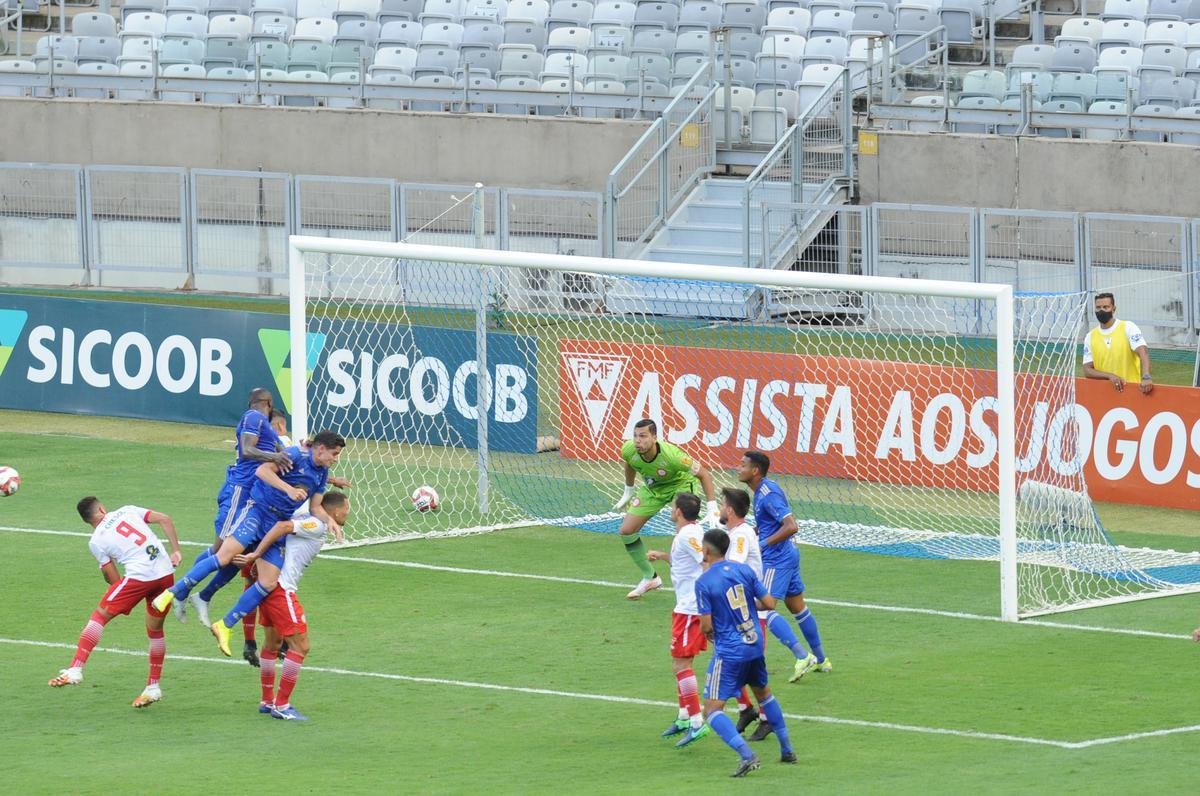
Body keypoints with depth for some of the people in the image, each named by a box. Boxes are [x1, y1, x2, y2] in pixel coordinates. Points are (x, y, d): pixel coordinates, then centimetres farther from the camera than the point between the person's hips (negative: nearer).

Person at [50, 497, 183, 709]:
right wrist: (175, 551, 12)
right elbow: (164, 519, 8)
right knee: (155, 630, 21)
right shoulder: (127, 511, 15)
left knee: (99, 616, 8)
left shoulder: (96, 541, 6)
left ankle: (75, 670, -1)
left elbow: (113, 580, 7)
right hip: (166, 574, 5)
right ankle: (153, 687, 26)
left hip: (139, 576, -5)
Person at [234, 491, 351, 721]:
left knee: (273, 642, 23)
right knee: (300, 646, -6)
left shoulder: (306, 518, 15)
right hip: (281, 588, -10)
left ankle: (267, 701, 33)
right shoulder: (317, 526, -13)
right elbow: (283, 526, -24)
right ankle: (281, 706, -2)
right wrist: (256, 555, -23)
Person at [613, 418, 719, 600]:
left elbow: (703, 474, -27)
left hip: (680, 483, -5)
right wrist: (628, 492, 16)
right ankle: (650, 578, 18)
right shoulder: (629, 450, -24)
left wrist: (712, 509, -31)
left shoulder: (670, 455, -39)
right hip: (652, 487, 5)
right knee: (626, 531, -1)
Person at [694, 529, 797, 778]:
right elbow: (769, 603, 2)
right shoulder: (744, 570, 1)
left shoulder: (704, 582, -13)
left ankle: (747, 755, -24)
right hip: (755, 645, 6)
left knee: (712, 710, -5)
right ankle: (787, 750, 35)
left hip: (729, 652, -6)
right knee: (762, 692, 30)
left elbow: (707, 626, -13)